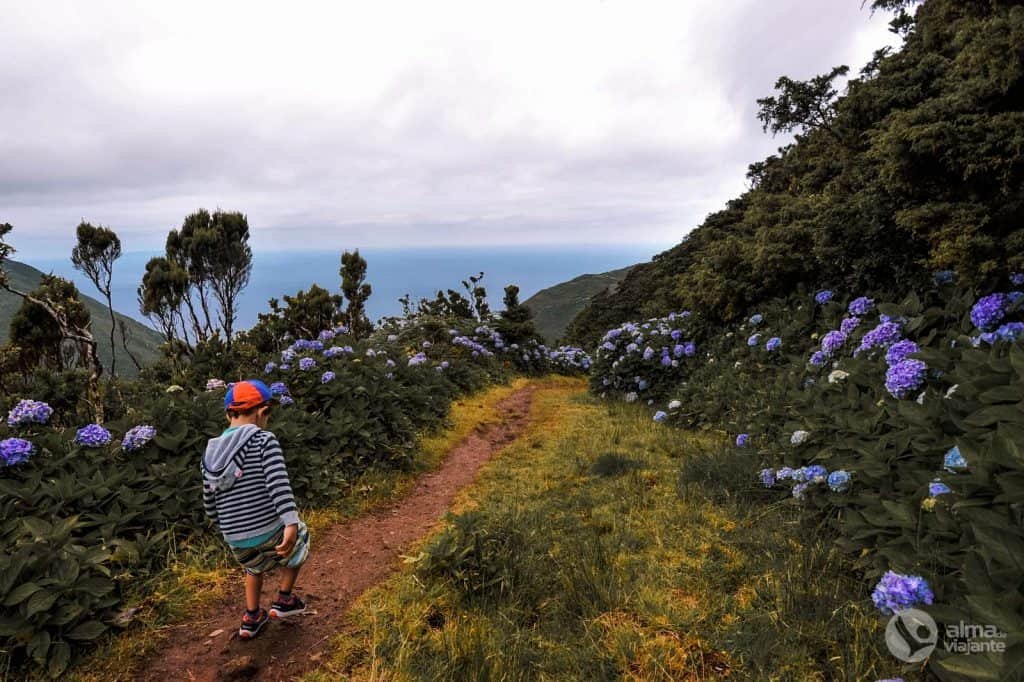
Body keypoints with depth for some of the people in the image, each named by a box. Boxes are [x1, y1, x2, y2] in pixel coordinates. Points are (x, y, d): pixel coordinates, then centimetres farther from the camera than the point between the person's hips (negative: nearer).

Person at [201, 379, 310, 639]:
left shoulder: (211, 453, 6)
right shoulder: (264, 440, -12)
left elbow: (209, 502, 14)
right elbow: (278, 483, -26)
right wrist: (291, 524, -32)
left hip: (236, 541, 6)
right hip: (270, 532, -5)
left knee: (255, 564, 37)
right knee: (299, 539, 28)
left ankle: (251, 619, 41)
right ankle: (284, 600, 32)